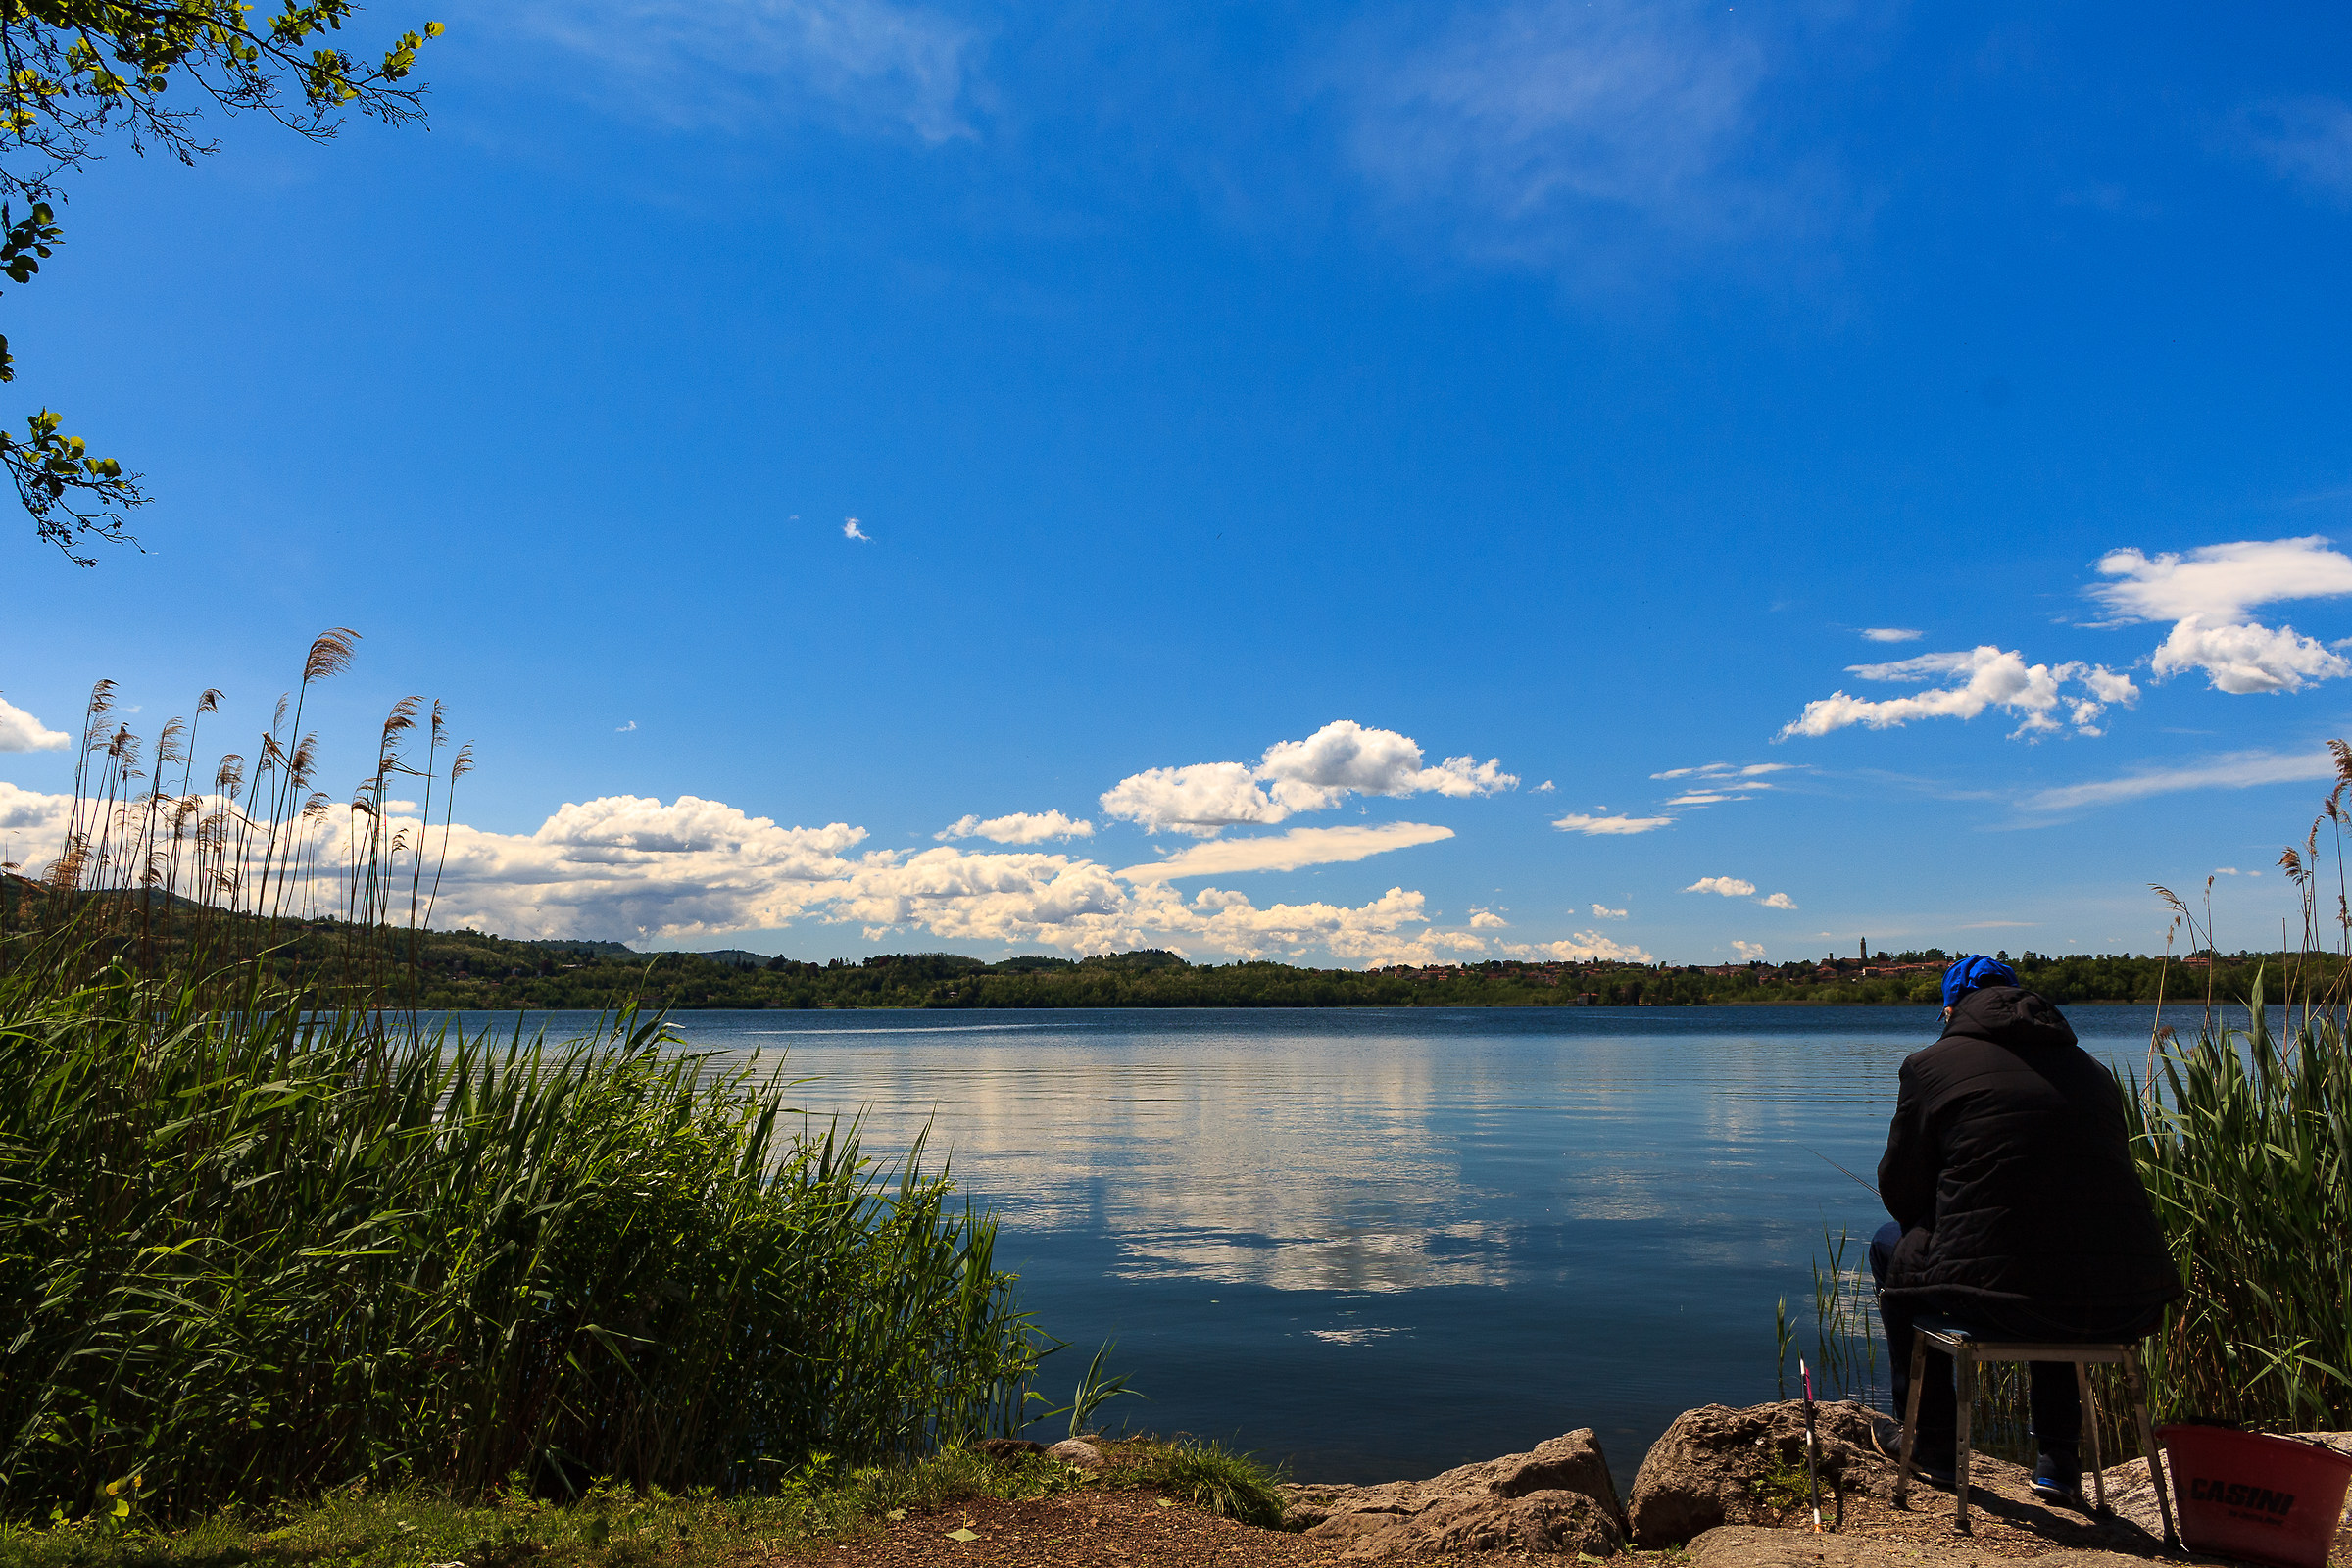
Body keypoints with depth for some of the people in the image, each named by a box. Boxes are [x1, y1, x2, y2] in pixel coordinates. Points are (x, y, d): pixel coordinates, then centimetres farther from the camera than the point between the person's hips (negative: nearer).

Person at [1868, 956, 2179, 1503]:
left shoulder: (1931, 1065, 2)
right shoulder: (2091, 1067, 17)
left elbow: (1899, 1192, 8)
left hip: (2000, 1298, -5)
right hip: (2128, 1308, 5)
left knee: (1893, 1247, 25)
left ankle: (1930, 1443, 33)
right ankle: (2058, 1459, 38)